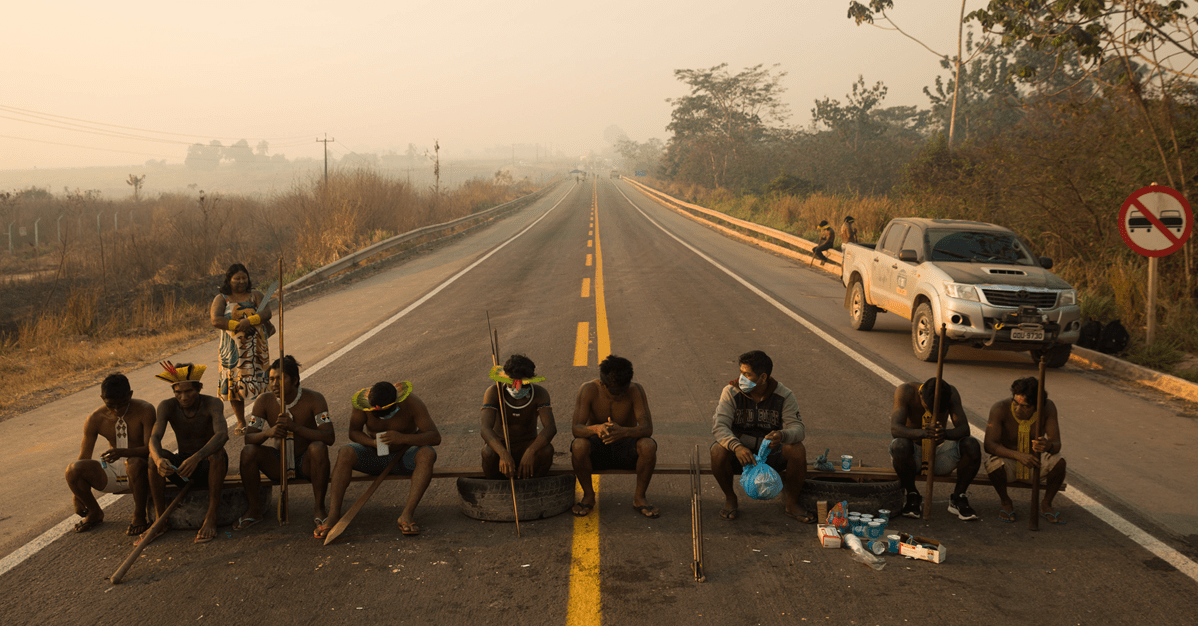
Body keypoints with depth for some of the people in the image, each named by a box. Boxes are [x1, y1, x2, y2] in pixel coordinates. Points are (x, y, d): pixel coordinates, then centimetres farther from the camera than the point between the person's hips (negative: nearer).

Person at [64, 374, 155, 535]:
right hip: (112, 472, 4)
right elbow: (84, 458, 0)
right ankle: (95, 512, 8)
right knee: (72, 470, -21)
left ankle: (139, 516, -15)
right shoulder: (95, 419, -5)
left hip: (140, 471, -4)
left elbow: (151, 448, -22)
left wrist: (122, 452, -41)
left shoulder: (144, 411, -15)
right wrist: (77, 497, 0)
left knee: (134, 464, -40)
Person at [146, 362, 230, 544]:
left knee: (217, 452, -35)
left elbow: (222, 434, -36)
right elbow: (154, 438, -23)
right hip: (181, 468, 3)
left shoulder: (212, 404, -17)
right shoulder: (167, 406, -9)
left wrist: (196, 458, -52)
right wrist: (158, 459, -46)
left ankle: (211, 517, -31)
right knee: (154, 456, -25)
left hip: (209, 467, -3)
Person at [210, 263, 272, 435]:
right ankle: (241, 423, 12)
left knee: (258, 383, -4)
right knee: (235, 384, 1)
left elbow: (266, 312, -8)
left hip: (255, 348, 0)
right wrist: (238, 325, -21)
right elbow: (216, 320, -12)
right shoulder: (221, 299, 4)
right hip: (233, 349, 0)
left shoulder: (255, 295, 8)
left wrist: (249, 321, -24)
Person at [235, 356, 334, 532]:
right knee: (248, 451, -22)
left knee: (318, 448, -34)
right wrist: (268, 433, -34)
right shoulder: (264, 401, -7)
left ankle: (319, 508, -20)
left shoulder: (313, 399, -16)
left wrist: (294, 427, -38)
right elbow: (248, 438, -10)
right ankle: (254, 510, -6)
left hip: (306, 463, -3)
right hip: (278, 464, 3)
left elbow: (329, 437, -26)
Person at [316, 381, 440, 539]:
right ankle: (333, 515, -32)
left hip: (402, 457, -1)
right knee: (345, 453, -29)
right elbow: (353, 432, -13)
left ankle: (407, 514, -37)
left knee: (427, 454, -33)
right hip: (373, 455, 1)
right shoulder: (366, 402, -17)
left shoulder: (411, 404, -21)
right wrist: (373, 442, -34)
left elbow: (435, 437, -25)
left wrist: (403, 438, -42)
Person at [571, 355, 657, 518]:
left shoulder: (635, 390, -18)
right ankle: (588, 495, -7)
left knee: (648, 446, -32)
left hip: (626, 449, 0)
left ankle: (639, 498, -8)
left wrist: (623, 431, -47)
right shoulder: (589, 390, -19)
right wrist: (595, 429, -48)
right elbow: (576, 429, -24)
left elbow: (647, 428, -25)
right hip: (597, 450, 0)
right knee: (578, 446, -34)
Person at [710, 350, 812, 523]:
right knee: (718, 450, -32)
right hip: (740, 452, -1)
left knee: (797, 450, -27)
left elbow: (797, 427, -19)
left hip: (771, 453, 1)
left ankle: (792, 503, -6)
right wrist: (736, 447, -44)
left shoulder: (784, 396, -11)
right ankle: (730, 499, -6)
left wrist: (783, 436, -45)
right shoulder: (731, 392, -14)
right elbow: (719, 425, -23)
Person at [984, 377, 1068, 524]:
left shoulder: (1048, 407, -19)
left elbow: (1057, 444, -21)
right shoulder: (1000, 408, -26)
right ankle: (1006, 503, -6)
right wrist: (1019, 456, -46)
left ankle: (1046, 504, -1)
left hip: (1035, 464, 2)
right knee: (995, 463, -36)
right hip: (1008, 464, -2)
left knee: (1059, 462, -28)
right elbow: (989, 445, -30)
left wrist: (1049, 446, -48)